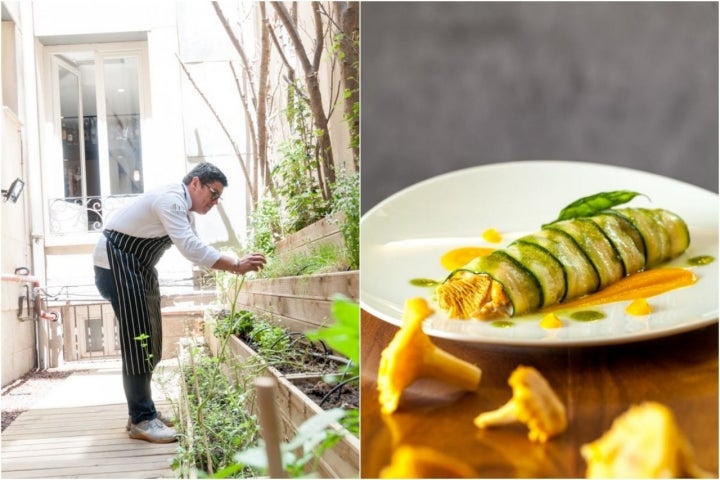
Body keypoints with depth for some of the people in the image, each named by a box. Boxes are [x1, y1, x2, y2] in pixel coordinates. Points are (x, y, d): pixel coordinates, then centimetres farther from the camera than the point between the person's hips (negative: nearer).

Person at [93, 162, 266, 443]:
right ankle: (141, 420, -9)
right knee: (136, 338, -13)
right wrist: (236, 264, -32)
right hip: (116, 262, -11)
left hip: (139, 267, 11)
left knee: (149, 339, 10)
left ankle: (142, 412, 17)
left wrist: (232, 265, -6)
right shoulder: (171, 199, -22)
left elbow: (193, 249, 9)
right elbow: (191, 248, -32)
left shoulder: (185, 209, 11)